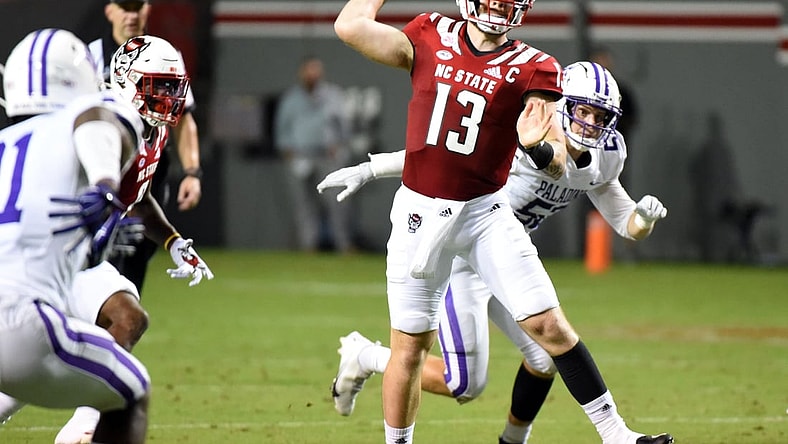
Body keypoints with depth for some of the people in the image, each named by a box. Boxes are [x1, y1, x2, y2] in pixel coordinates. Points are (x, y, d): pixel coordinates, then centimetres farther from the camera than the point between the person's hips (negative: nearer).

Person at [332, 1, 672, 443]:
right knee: (410, 347, 5)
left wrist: (539, 146, -36)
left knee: (549, 326, -7)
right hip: (419, 211, 1)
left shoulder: (531, 68, -6)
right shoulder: (431, 37, 1)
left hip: (485, 212, -1)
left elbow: (559, 165, -13)